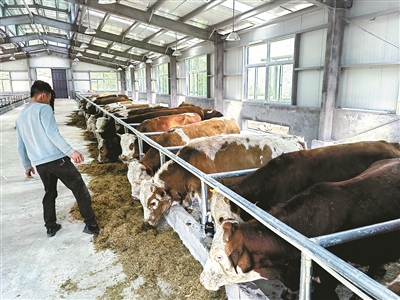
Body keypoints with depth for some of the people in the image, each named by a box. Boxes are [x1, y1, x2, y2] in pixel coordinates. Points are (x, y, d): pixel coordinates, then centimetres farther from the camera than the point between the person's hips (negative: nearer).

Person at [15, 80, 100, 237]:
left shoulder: (20, 117, 17)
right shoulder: (43, 108, -6)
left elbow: (21, 146, 21)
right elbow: (52, 133, -19)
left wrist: (27, 165, 31)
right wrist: (71, 151, -22)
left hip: (40, 164, 7)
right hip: (57, 159, -7)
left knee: (49, 193, 25)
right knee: (80, 190, 4)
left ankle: (51, 227, 32)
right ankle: (91, 225, 7)